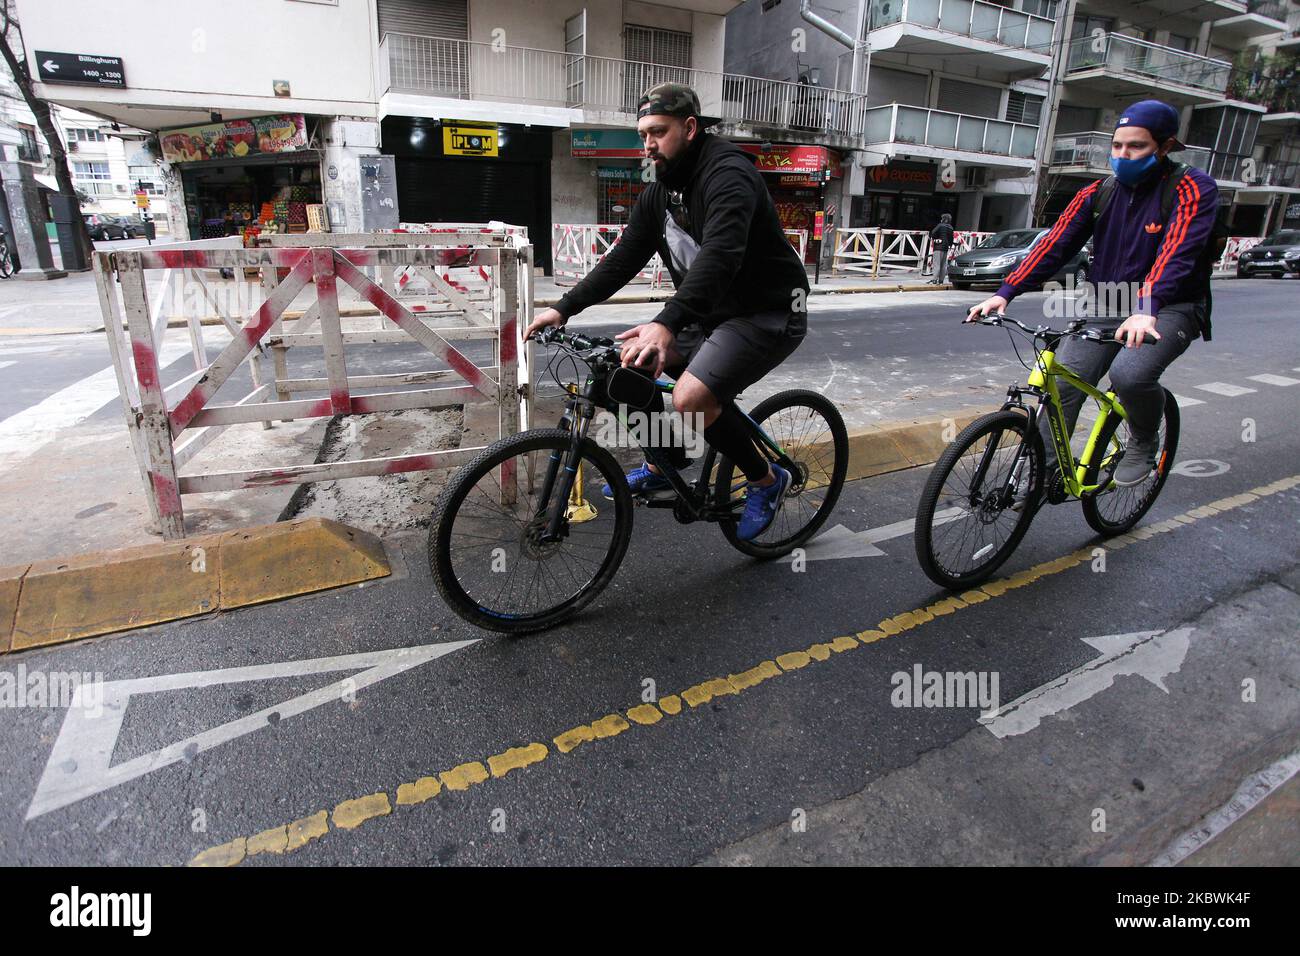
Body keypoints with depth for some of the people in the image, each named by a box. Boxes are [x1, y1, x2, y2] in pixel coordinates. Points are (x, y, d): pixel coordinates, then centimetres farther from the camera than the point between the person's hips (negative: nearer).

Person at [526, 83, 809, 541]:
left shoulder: (728, 173, -19)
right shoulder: (657, 193, 7)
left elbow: (720, 255, -36)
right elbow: (623, 259, 7)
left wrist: (667, 324, -49)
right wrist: (563, 308, -3)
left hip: (768, 313, -8)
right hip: (712, 312, 9)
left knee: (691, 398, -27)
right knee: (630, 359, -1)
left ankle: (766, 480, -3)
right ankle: (664, 466, 17)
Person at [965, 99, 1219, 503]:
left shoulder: (1192, 189, -10)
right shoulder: (1098, 193, 4)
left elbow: (1177, 252, -27)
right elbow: (1055, 245, -6)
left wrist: (1145, 309, -44)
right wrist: (1005, 293, -20)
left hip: (1170, 308, -4)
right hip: (1106, 307, 5)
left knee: (1129, 374, -31)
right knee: (1061, 386, -9)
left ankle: (1144, 444, 0)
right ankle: (1042, 474, 4)